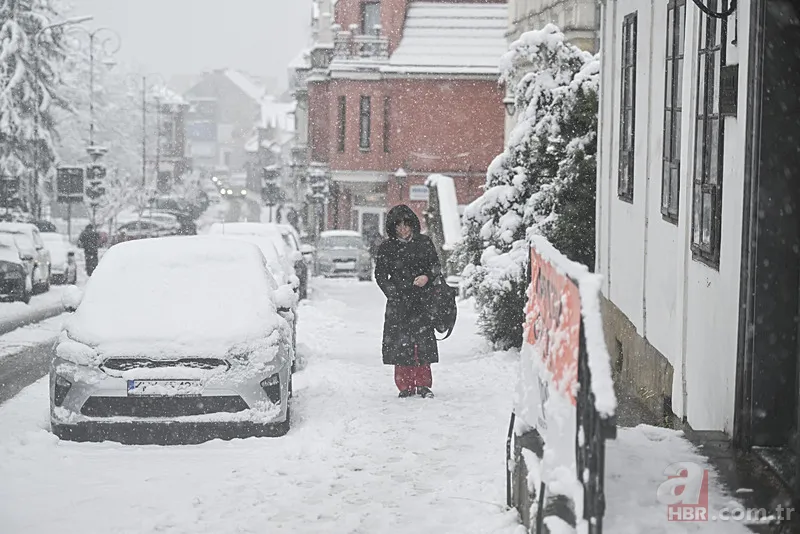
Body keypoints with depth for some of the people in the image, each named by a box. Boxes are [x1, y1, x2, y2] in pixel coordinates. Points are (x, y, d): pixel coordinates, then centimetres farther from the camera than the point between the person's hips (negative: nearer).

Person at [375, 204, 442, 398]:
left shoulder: (424, 242, 7)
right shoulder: (386, 248, 5)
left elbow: (436, 266, 13)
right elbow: (380, 275, 7)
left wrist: (427, 277, -9)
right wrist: (394, 293, -6)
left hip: (422, 301, 0)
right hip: (398, 303, 0)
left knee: (423, 342, -4)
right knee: (400, 344, -4)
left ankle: (423, 384, 6)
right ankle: (406, 386, 4)